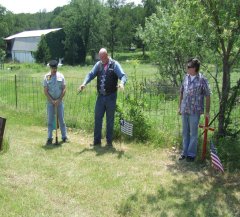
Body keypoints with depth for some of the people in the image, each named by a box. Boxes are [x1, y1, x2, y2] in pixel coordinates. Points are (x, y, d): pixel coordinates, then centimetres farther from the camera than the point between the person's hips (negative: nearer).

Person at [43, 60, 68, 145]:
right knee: (50, 120, 3)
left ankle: (64, 136, 12)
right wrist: (52, 101, -11)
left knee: (61, 119, 5)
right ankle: (49, 138, 9)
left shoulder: (61, 76, 1)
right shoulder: (46, 77, -1)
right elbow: (45, 91, -3)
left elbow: (64, 89, -1)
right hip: (50, 102, 0)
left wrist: (58, 100, -9)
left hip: (59, 101, 0)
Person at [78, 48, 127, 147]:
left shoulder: (115, 64, -6)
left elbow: (123, 75, -13)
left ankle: (109, 141, 17)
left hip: (111, 97, -4)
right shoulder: (98, 64, 7)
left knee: (110, 120, 6)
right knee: (97, 118, 6)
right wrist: (84, 83, -16)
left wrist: (122, 83, -35)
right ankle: (97, 140, 17)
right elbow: (91, 74, 2)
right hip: (100, 96, 4)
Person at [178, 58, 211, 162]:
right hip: (184, 110, 5)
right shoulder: (186, 77, 5)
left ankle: (191, 154, 17)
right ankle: (185, 152, 26)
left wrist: (207, 111, -5)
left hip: (195, 111, -5)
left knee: (193, 133, 5)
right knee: (185, 133, 14)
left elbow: (207, 96, -6)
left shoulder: (202, 80, -10)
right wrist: (180, 107, 13)